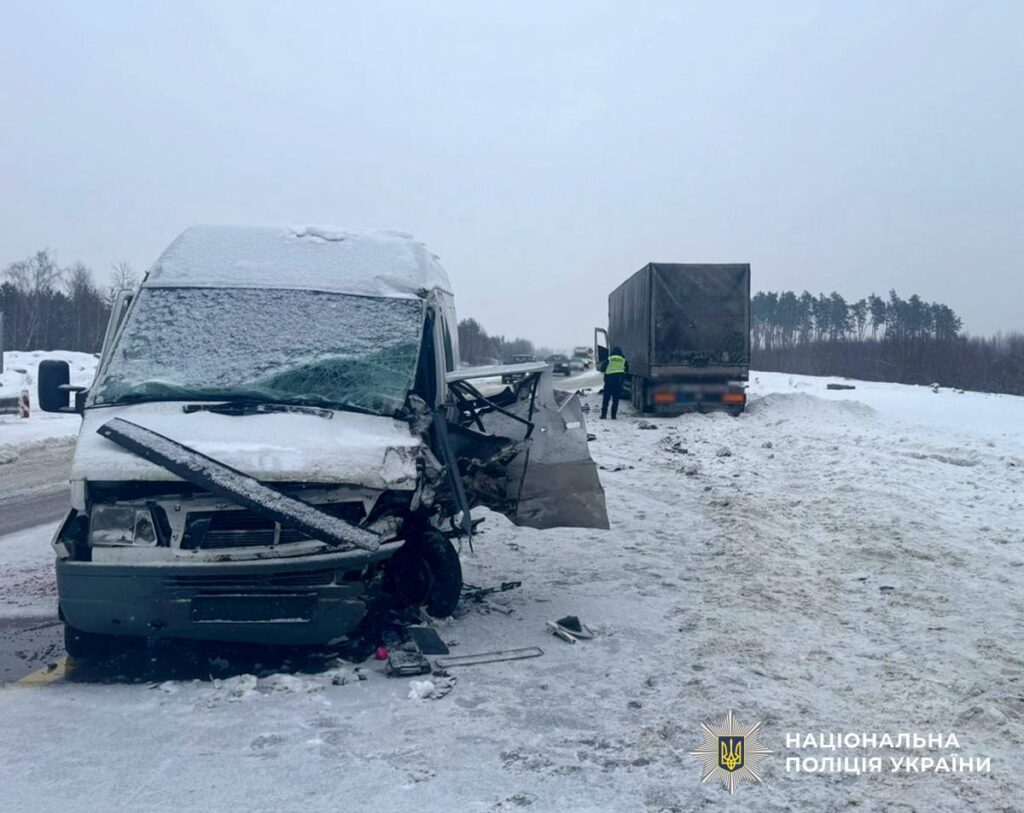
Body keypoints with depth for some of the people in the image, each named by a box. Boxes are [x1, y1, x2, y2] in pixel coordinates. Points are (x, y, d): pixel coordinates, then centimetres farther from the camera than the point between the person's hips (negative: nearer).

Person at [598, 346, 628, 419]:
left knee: (606, 398, 7)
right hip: (619, 380, 1)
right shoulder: (624, 361, 8)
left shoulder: (608, 360, 3)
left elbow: (602, 369, 8)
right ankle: (613, 415, 3)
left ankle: (603, 414, 3)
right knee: (616, 399, 7)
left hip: (610, 379, -1)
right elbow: (626, 370, 15)